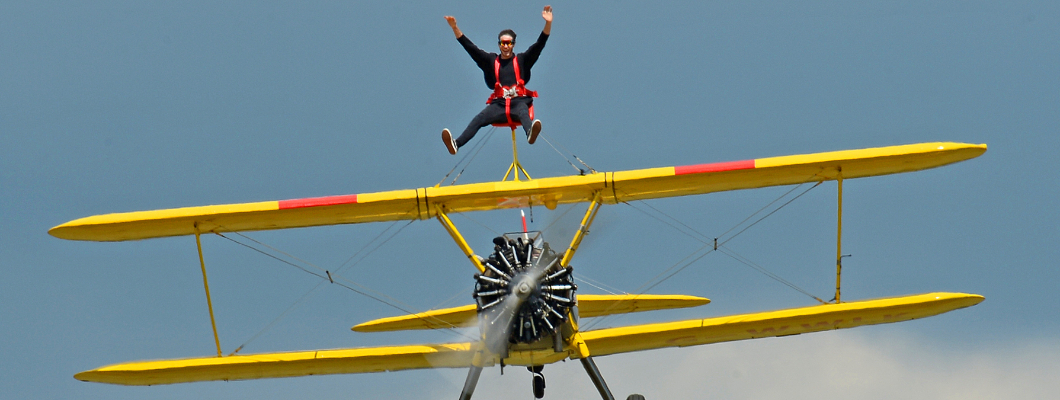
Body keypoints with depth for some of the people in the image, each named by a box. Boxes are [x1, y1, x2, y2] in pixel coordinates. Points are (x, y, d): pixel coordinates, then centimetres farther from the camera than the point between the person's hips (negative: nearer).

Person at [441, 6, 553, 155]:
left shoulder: (522, 60, 17)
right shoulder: (491, 61, 20)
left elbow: (539, 45, 8)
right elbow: (470, 47, 16)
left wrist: (548, 23, -6)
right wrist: (455, 28, 8)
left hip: (519, 101, -1)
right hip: (499, 103, 2)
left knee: (523, 113, -37)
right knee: (478, 119, -24)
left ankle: (530, 134, -72)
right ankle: (456, 144, -45)